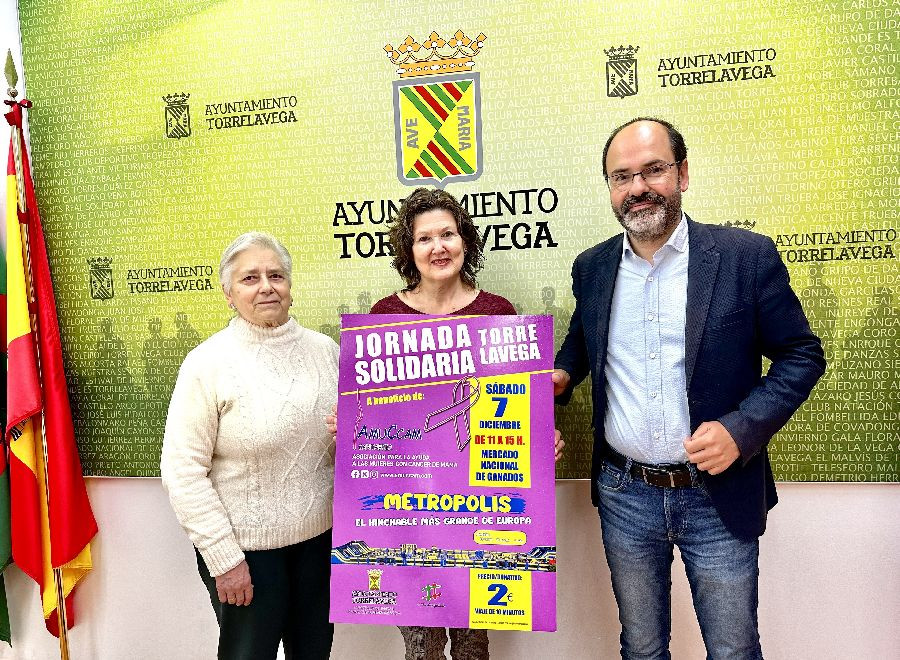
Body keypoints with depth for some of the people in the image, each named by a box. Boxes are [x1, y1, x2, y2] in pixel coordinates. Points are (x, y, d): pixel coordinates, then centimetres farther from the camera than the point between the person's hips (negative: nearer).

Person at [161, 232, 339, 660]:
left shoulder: (324, 349, 0)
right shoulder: (208, 363, -12)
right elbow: (183, 469, -12)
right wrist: (224, 557, -13)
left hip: (321, 537, 4)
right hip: (245, 545, -4)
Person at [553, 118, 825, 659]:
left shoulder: (748, 256, -9)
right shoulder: (591, 267, 3)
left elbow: (803, 355, -4)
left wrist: (742, 428, -17)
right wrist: (562, 374, -3)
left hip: (719, 496, -2)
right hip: (624, 495, 3)